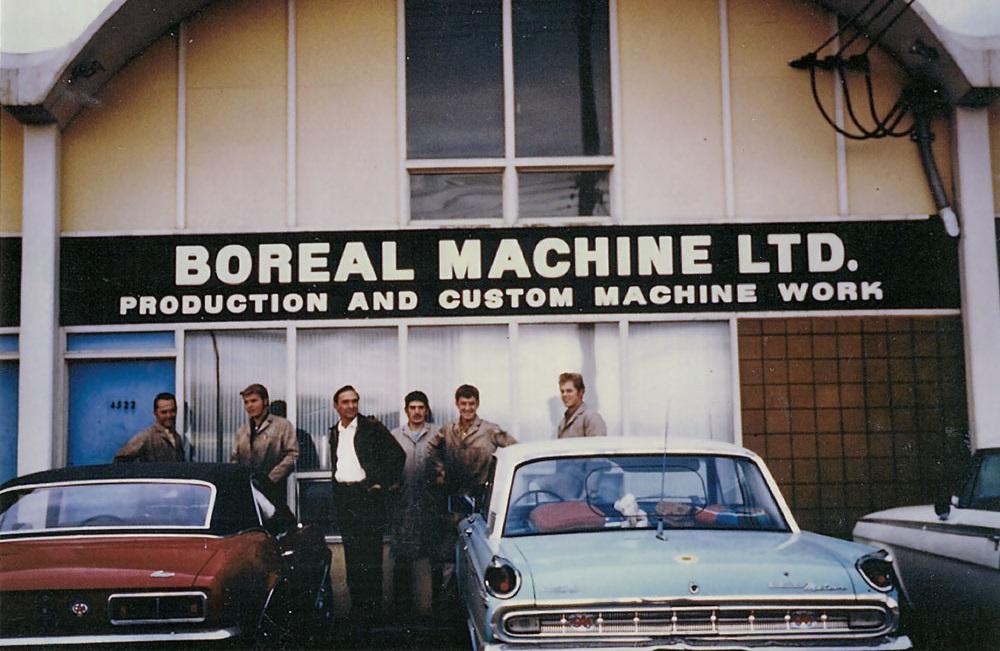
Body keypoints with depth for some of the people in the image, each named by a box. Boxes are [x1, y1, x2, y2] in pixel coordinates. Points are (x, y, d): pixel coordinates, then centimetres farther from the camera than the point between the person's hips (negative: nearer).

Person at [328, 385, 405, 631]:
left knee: (370, 555, -4)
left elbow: (397, 454, -5)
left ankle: (372, 610, 1)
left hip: (367, 495, -5)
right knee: (351, 555, 9)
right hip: (343, 497, 6)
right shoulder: (335, 432, 14)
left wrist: (386, 484, -6)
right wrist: (338, 487, 14)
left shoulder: (372, 427, -4)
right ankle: (357, 606, 17)